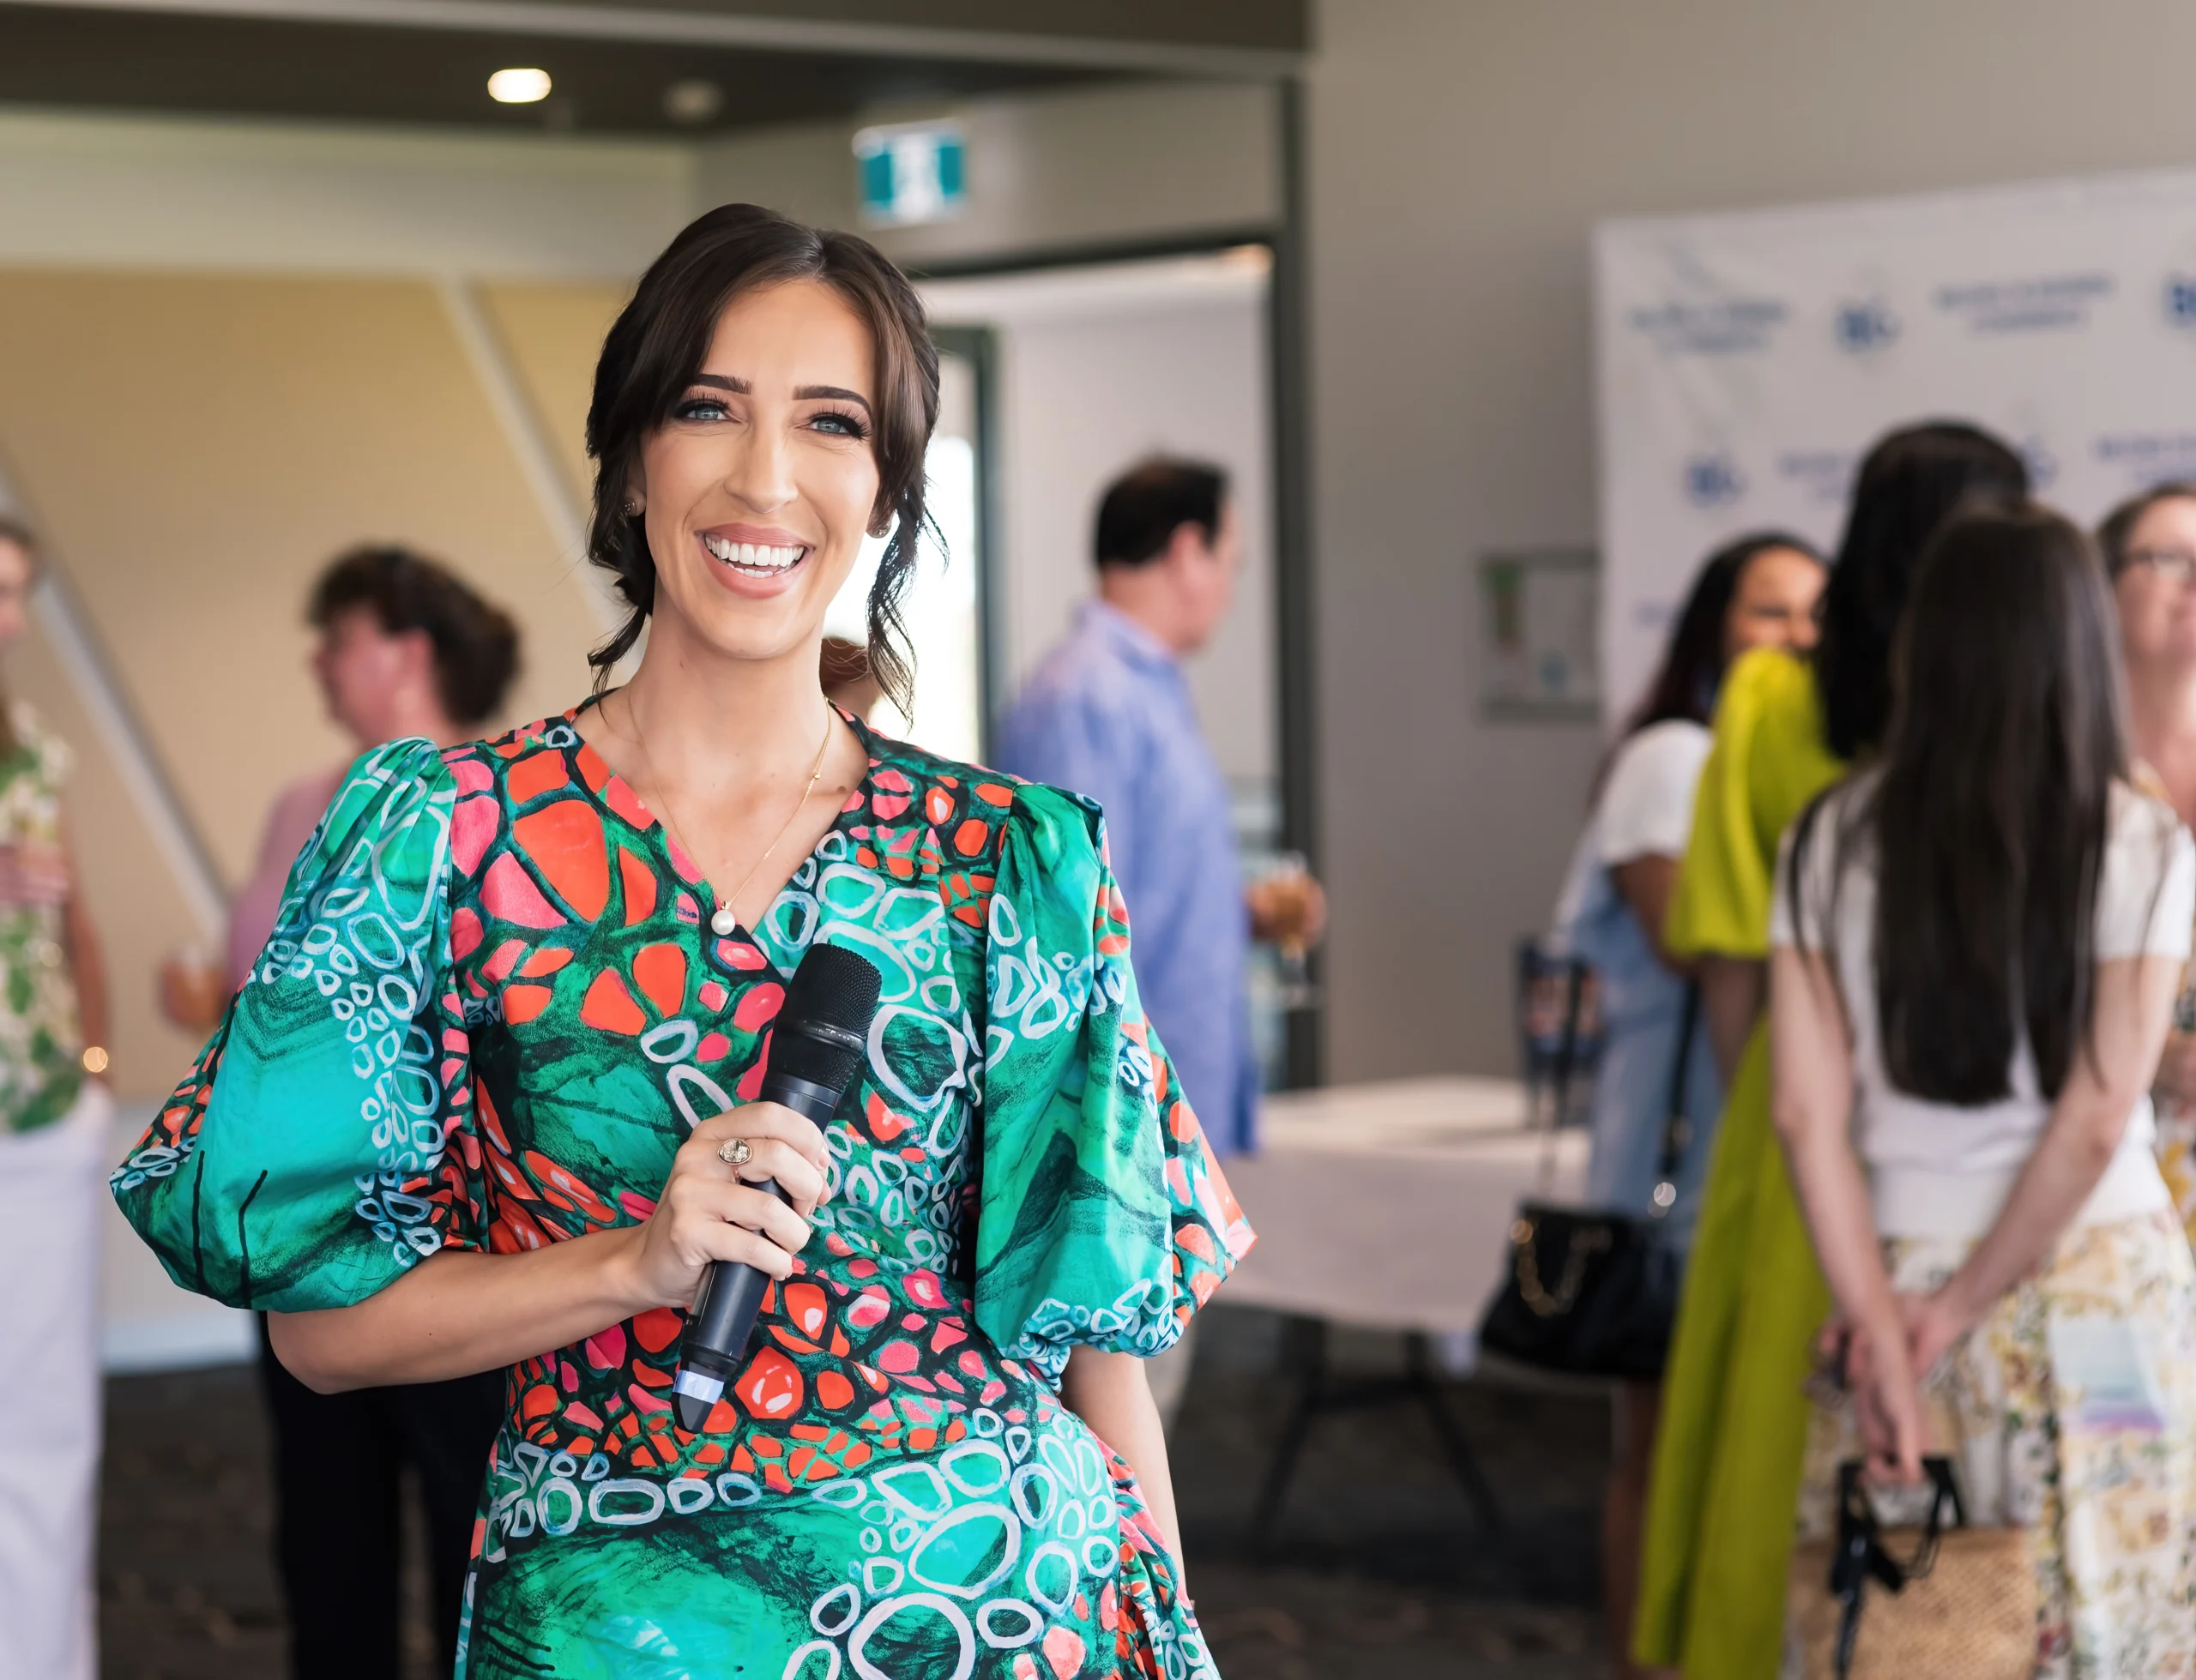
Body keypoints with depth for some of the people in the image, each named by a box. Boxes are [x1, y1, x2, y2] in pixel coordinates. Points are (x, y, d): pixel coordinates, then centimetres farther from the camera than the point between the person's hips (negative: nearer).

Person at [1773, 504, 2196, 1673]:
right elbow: (2096, 1123, -10)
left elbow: (1804, 1114, -3)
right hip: (2100, 1283, -2)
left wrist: (1883, 1328, -4)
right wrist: (1963, 1310, -3)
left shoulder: (1833, 843, 1)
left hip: (1903, 1276, 2)